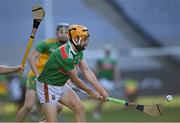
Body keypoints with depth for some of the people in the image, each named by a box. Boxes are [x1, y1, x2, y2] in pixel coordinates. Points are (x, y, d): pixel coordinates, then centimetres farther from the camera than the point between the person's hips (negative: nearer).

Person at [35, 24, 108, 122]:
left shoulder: (78, 51, -1)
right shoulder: (65, 55, -29)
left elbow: (86, 71, 0)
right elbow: (75, 79, -19)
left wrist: (101, 91, -5)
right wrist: (90, 92, -6)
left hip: (61, 85, 9)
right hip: (48, 87, -9)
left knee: (79, 108, 1)